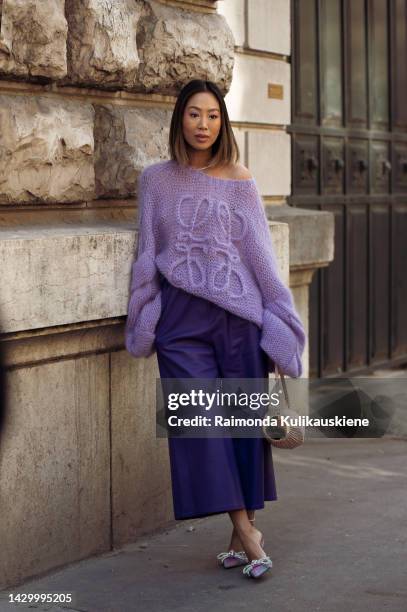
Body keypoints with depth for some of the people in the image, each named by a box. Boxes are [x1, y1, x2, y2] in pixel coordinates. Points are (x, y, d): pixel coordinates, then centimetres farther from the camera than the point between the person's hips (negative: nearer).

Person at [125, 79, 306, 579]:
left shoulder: (240, 181, 4)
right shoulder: (155, 181, 8)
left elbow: (260, 253, 4)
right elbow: (147, 256, 12)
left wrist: (278, 326, 2)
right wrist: (143, 325, 10)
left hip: (237, 312, 0)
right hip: (180, 317, 1)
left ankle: (241, 532, 11)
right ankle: (247, 533, -5)